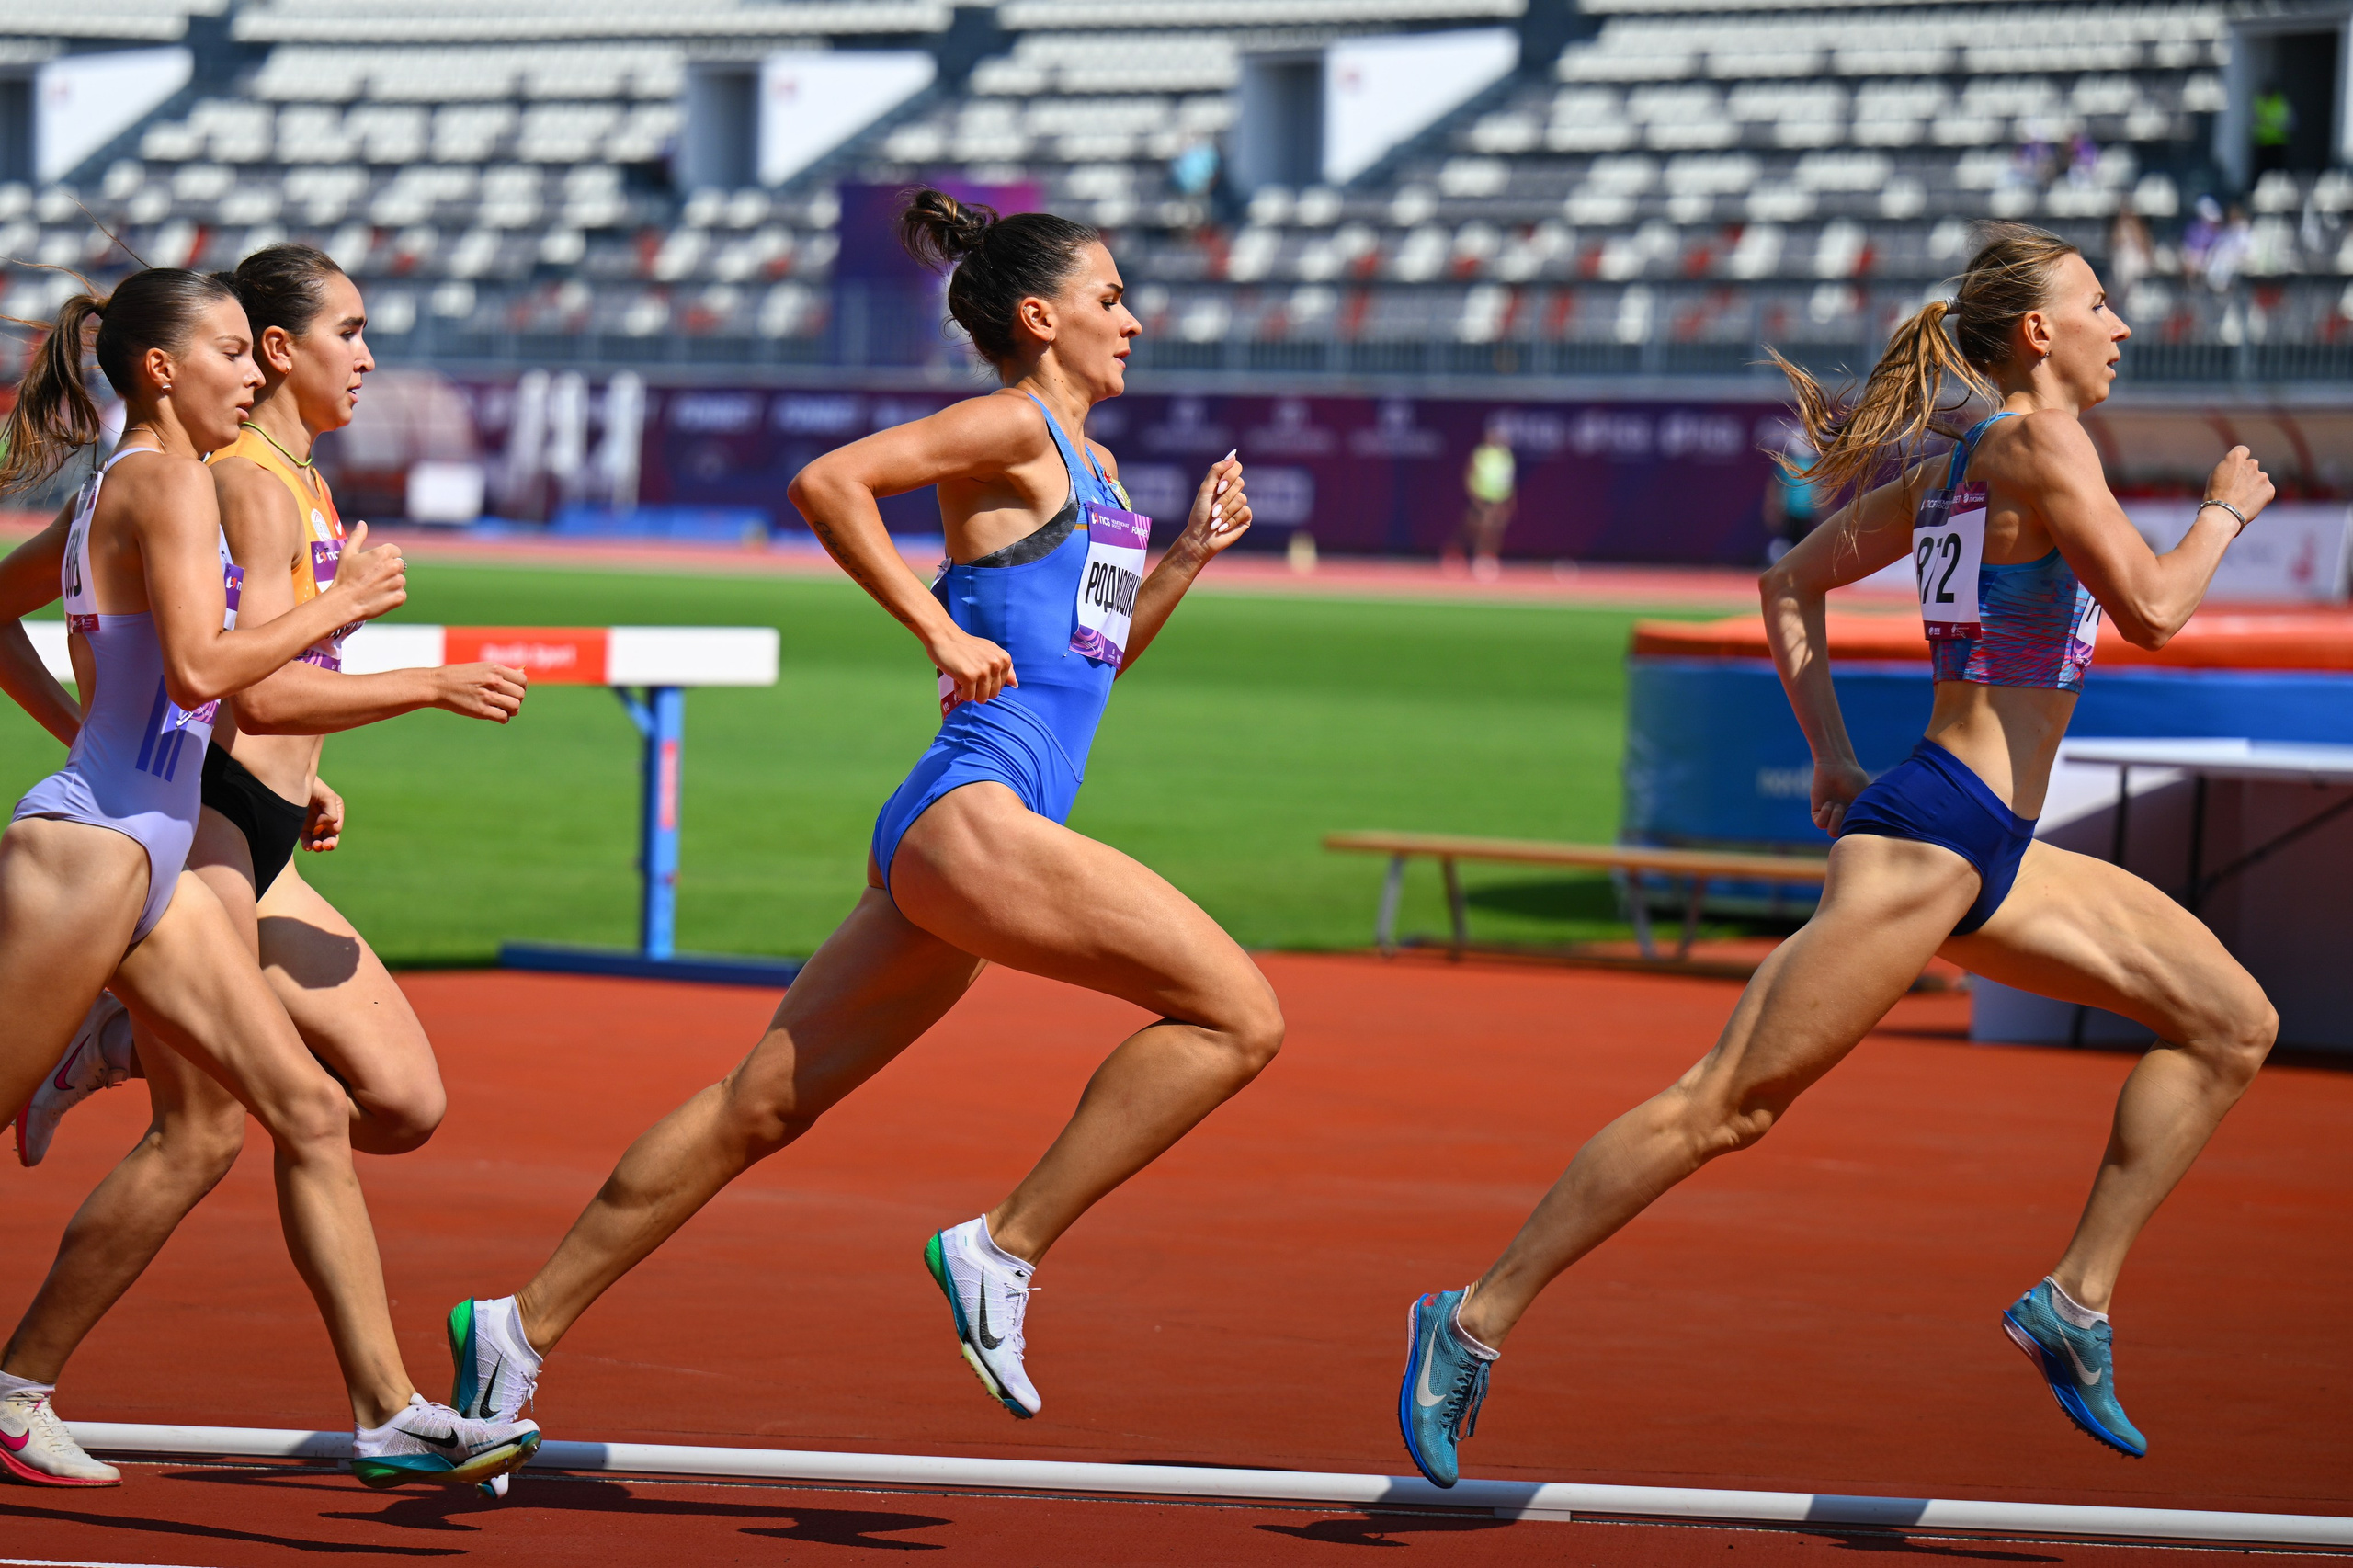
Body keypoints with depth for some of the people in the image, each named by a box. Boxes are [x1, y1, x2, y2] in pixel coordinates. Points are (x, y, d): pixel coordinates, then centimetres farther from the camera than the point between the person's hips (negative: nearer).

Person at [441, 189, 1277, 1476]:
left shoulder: (1091, 467, 23)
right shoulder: (1011, 430, -4)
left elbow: (1095, 654, 34)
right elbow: (828, 481, -17)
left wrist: (1188, 556, 20)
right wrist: (939, 631, -17)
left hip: (949, 842, 10)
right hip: (969, 816, -10)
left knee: (763, 1104, 10)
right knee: (1236, 1014, -15)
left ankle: (523, 1327, 13)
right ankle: (1005, 1248, -13)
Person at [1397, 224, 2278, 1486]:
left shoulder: (1943, 470, 16)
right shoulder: (2036, 442, -10)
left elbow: (1791, 585, 23)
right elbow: (2150, 611, -16)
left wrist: (1832, 757, 20)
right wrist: (2226, 512, 1)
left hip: (1993, 854, 10)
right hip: (1929, 837, -10)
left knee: (2233, 1024, 7)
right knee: (1727, 1105, -10)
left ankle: (2075, 1300, 3)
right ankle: (1475, 1323, -7)